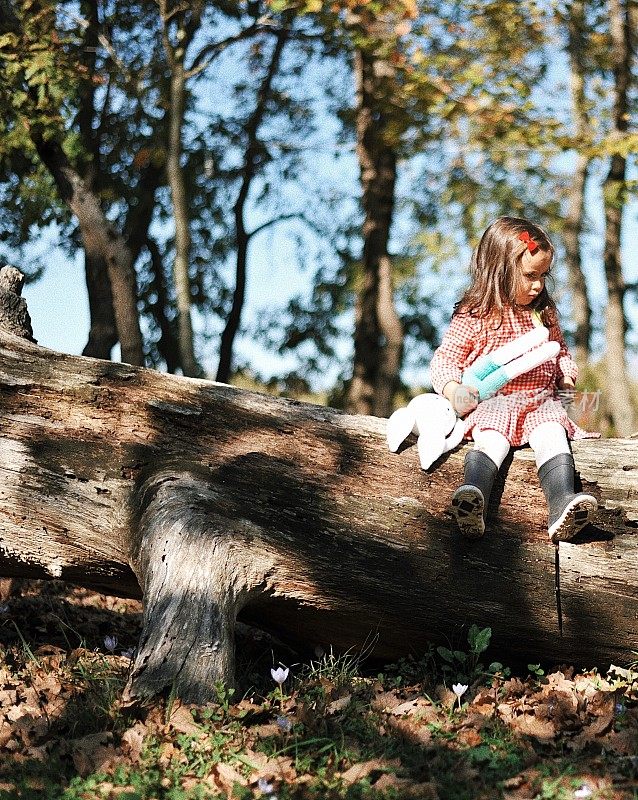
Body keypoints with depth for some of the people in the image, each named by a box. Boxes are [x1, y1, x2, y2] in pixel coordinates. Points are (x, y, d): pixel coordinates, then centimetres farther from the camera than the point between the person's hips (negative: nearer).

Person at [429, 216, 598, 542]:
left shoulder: (544, 313, 14)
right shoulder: (473, 316, 0)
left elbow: (558, 349, 30)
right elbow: (444, 360, 3)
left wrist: (566, 371, 7)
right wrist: (453, 390, -17)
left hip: (540, 400, 3)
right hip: (492, 402, -3)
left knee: (552, 437, -27)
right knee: (491, 440, -32)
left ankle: (563, 507, -46)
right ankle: (472, 496, -55)